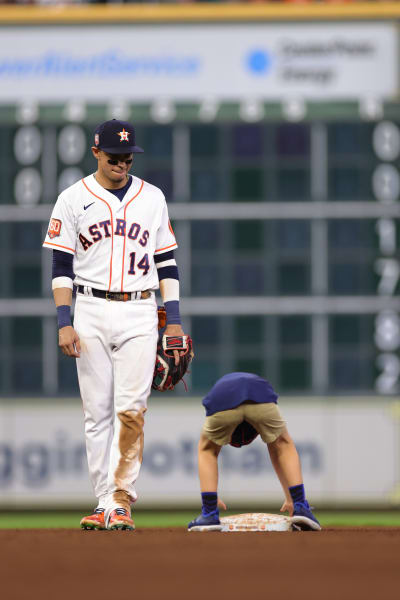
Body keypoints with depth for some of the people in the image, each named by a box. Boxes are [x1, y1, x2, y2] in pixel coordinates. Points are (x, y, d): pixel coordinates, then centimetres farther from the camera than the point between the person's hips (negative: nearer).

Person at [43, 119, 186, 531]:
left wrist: (173, 318, 4)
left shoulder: (152, 199, 9)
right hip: (91, 314, 0)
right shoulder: (74, 199, 3)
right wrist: (64, 323, -8)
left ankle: (121, 501, -11)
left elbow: (166, 262, 12)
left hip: (139, 315, 0)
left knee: (131, 409, -11)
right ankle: (105, 504, 5)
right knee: (97, 413, 1)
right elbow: (62, 266, 1)